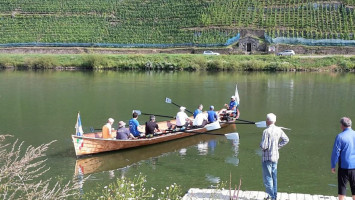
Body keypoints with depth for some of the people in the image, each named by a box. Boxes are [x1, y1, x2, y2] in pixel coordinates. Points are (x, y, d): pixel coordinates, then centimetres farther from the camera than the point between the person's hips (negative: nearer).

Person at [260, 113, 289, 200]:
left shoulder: (266, 131, -21)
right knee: (274, 177, 16)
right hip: (275, 156, 7)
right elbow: (286, 140, 12)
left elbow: (264, 146, -24)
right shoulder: (278, 130, 1)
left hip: (267, 157, -7)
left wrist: (261, 145, -2)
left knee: (267, 177, 1)